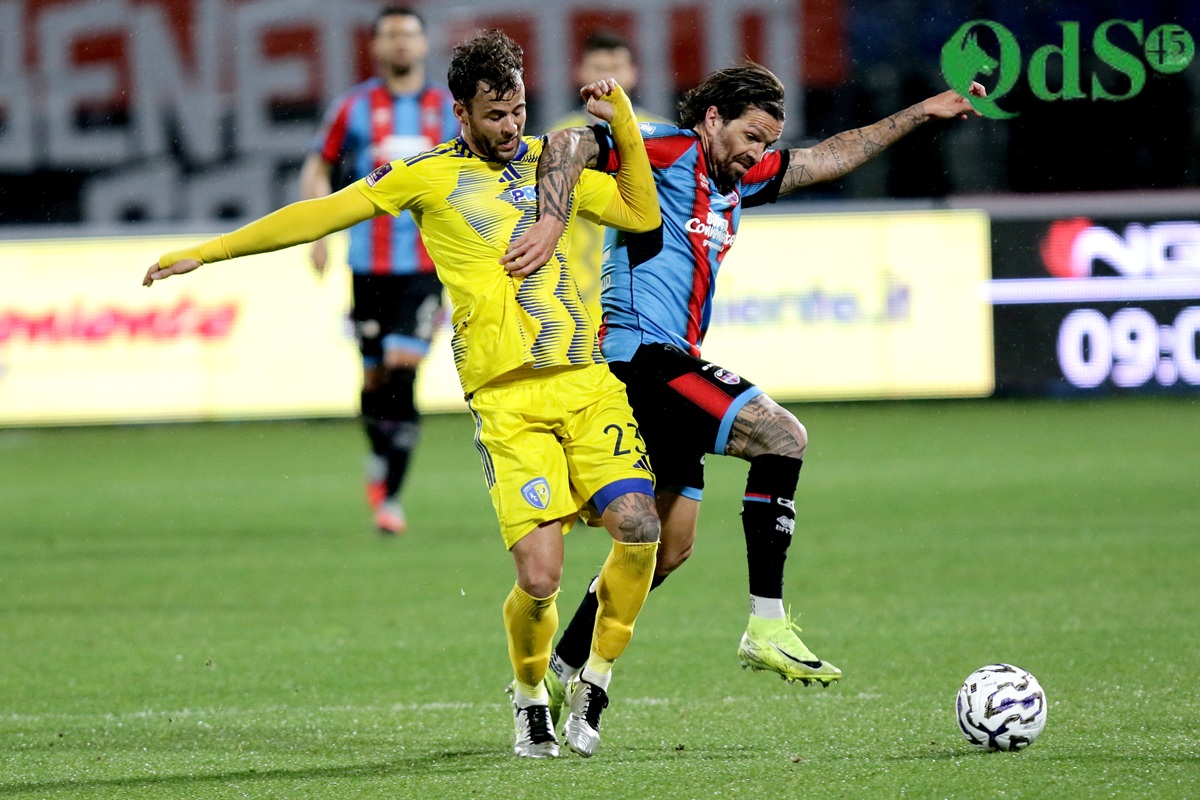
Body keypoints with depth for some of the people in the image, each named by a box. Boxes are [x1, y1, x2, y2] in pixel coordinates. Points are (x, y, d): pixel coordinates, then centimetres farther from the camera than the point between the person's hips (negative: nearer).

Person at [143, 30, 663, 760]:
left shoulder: (548, 161, 18)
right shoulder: (429, 177, 8)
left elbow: (643, 214, 18)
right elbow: (323, 213, 9)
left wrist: (624, 123, 7)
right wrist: (205, 252, 10)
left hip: (587, 380, 3)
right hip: (508, 398, -3)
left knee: (639, 530, -15)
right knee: (539, 576, -14)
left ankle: (595, 683, 8)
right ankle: (530, 698, 15)